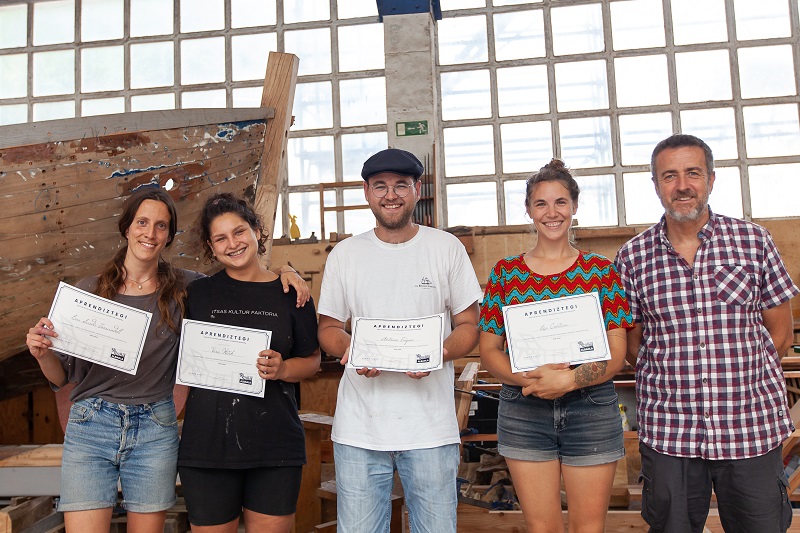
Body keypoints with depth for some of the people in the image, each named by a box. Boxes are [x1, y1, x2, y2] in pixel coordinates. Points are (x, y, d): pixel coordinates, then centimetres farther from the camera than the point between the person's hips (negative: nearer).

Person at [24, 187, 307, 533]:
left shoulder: (184, 287, 2)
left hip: (155, 430, 0)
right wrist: (43, 354, -14)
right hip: (90, 426, 0)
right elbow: (62, 377, 7)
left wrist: (285, 271, -4)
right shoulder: (90, 290, 2)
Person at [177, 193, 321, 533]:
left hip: (275, 442, 0)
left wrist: (281, 369, -9)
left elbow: (312, 360, 9)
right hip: (208, 441, 1)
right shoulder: (197, 293, 6)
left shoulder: (290, 292, 4)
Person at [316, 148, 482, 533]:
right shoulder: (345, 253, 8)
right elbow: (328, 327, 12)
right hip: (358, 429, 1)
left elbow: (469, 326, 5)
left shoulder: (447, 248, 4)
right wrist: (349, 351, -11)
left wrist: (439, 353, -16)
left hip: (430, 428, -1)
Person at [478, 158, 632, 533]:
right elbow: (489, 352, 3)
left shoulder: (600, 271, 2)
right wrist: (529, 378, -16)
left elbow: (616, 354, -2)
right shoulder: (506, 273, 4)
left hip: (591, 408, 0)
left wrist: (568, 380, -19)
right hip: (523, 412, 1)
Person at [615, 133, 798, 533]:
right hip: (667, 431, 0)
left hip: (751, 428, 0)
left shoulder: (753, 241, 1)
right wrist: (673, 380, -3)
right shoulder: (632, 257, 1)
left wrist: (737, 377, 1)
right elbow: (631, 342, 7)